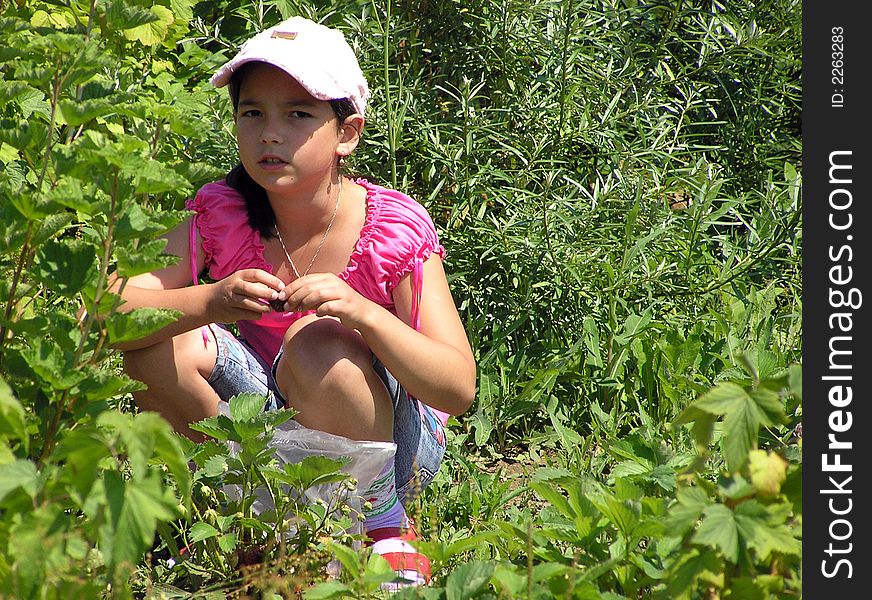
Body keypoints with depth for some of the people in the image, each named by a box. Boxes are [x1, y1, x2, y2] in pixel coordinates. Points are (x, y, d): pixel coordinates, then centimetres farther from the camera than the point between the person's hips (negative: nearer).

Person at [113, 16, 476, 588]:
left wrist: (364, 313, -40)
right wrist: (210, 301, -40)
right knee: (156, 344, -20)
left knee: (317, 346, -33)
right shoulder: (221, 214, -11)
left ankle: (384, 524, -8)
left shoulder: (396, 229, -18)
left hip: (393, 438, -3)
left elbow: (460, 388, -23)